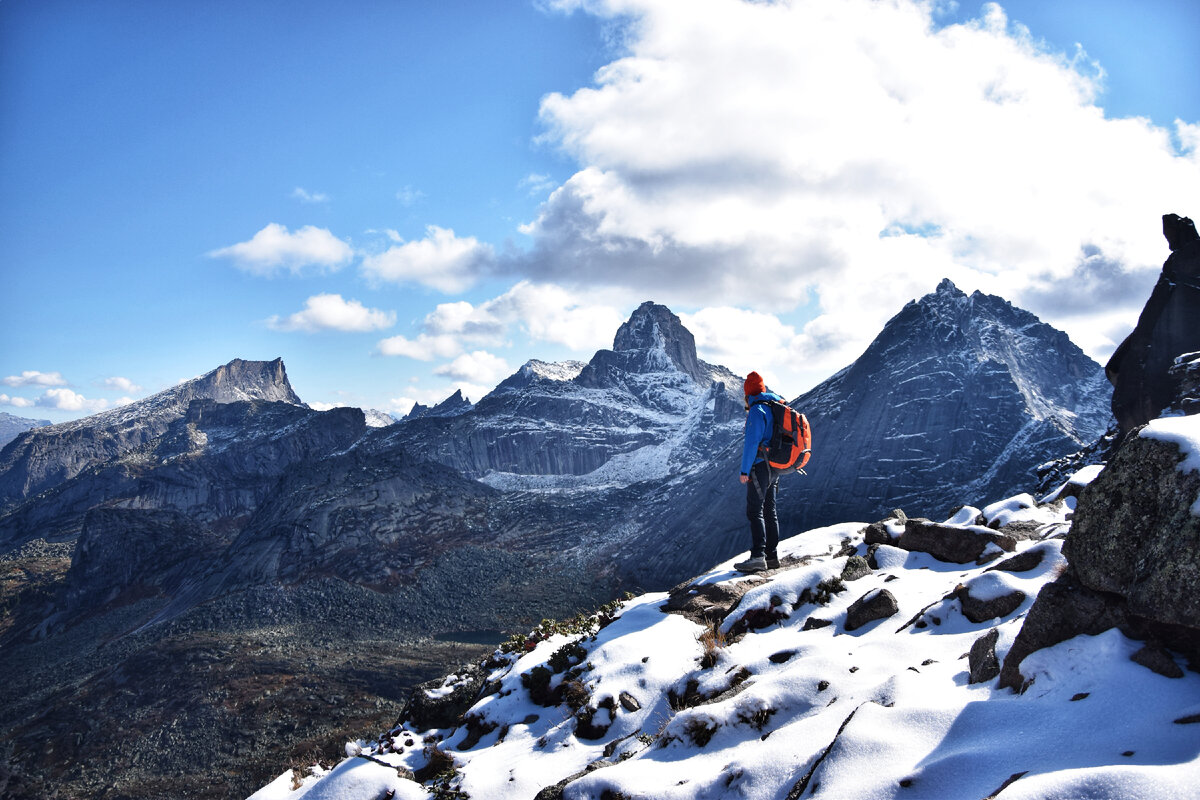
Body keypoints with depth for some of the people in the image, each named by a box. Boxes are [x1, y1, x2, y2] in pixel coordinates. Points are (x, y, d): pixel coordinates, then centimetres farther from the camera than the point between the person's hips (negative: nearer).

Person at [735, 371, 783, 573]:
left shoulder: (757, 411, -14)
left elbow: (752, 442, -18)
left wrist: (745, 470, -15)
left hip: (760, 466, -9)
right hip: (774, 468, 9)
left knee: (755, 511, -11)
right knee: (769, 511, 12)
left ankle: (758, 556, -17)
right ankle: (772, 556, 15)